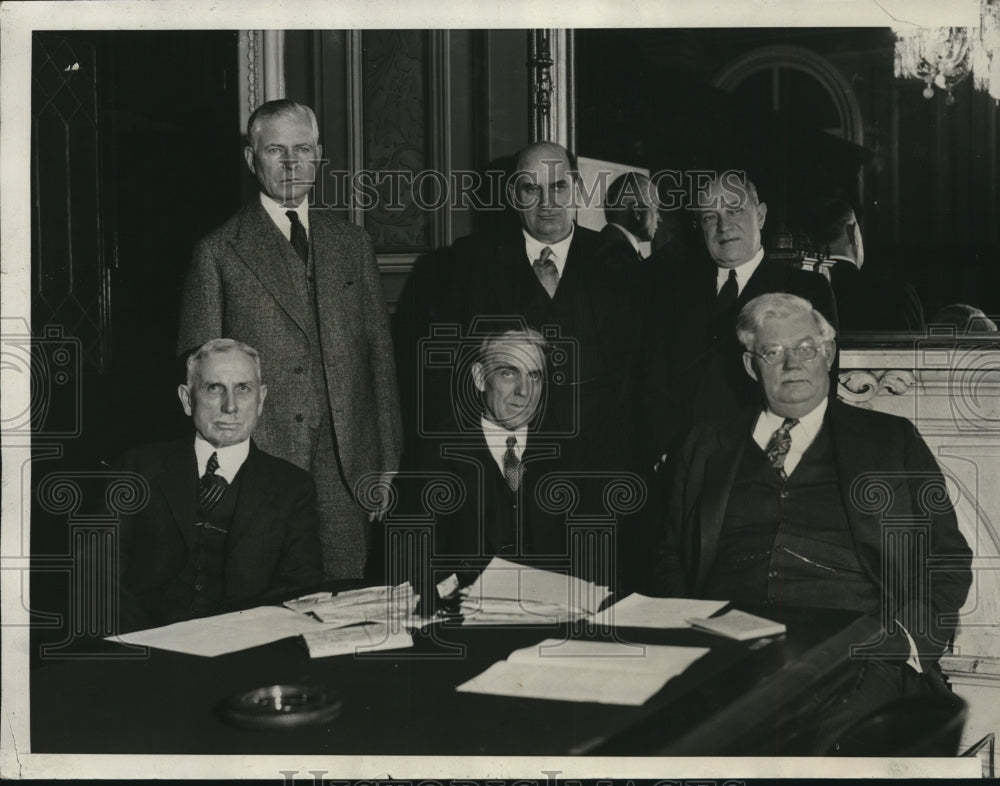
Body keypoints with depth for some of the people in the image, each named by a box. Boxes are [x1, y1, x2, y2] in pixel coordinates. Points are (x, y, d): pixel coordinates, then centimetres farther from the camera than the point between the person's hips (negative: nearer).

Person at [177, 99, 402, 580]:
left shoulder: (352, 244, 14)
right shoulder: (219, 253, 2)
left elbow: (379, 353, 14)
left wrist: (387, 464, 9)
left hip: (345, 465, 3)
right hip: (258, 459, -3)